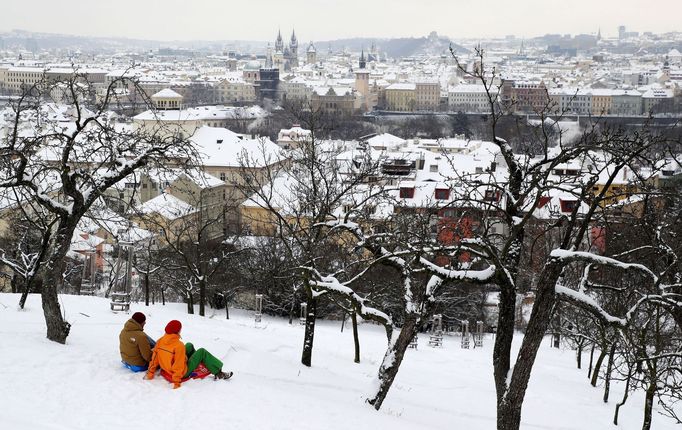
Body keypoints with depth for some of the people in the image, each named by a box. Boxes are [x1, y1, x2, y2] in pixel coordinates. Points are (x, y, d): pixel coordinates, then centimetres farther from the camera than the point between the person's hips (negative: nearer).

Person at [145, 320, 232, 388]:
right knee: (202, 352, 4)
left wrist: (150, 373, 6)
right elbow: (179, 366, -29)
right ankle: (218, 373, 8)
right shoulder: (179, 345, -29)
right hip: (183, 373, -8)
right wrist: (176, 383, -25)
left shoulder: (160, 341, -9)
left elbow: (154, 358, -3)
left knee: (189, 345, 20)